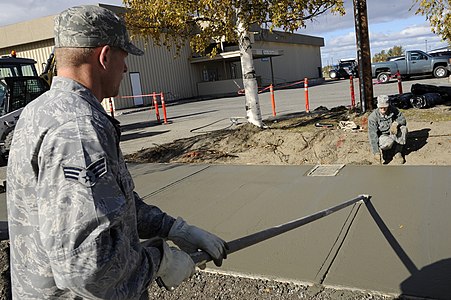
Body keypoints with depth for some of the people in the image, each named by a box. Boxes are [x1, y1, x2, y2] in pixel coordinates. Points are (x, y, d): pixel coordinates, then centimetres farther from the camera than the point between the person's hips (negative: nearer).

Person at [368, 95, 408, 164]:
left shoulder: (393, 110, -9)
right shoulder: (373, 117, -21)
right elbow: (372, 135, -27)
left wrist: (396, 123, -35)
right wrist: (376, 153, -35)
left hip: (392, 135, 4)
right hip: (381, 137, -4)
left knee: (403, 128, -24)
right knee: (389, 142, -37)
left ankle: (397, 153, -16)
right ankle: (385, 150, 1)